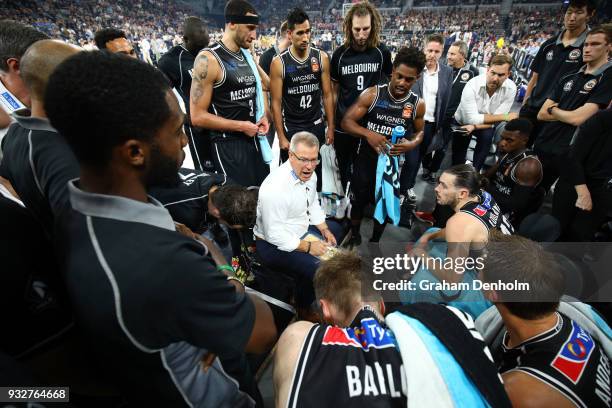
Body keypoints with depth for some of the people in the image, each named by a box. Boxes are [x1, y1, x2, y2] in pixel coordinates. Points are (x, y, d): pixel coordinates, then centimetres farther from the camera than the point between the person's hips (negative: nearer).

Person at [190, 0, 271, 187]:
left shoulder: (248, 56, 9)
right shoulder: (208, 59, -14)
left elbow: (265, 86, 23)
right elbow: (198, 116, -17)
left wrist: (264, 115, 2)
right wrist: (240, 126, -15)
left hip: (255, 140, 8)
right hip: (228, 145, -7)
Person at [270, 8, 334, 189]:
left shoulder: (322, 57, -2)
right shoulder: (279, 62, -9)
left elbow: (327, 95, 3)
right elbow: (276, 103, -7)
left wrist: (330, 127, 0)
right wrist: (281, 136, -10)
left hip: (316, 125, 2)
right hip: (290, 127, -2)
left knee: (315, 172, 11)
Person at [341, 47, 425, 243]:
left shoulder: (418, 104, -6)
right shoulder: (372, 94, -13)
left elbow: (419, 132, 10)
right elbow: (346, 121, -14)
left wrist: (411, 144, -14)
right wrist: (368, 133, -32)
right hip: (365, 160, -1)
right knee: (358, 202, 13)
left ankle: (375, 241, 41)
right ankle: (355, 236, 40)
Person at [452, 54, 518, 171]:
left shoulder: (511, 88, -21)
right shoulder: (472, 85, -29)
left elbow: (495, 121, -20)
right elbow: (472, 119, -30)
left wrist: (474, 127, -36)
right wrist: (504, 116, -28)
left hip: (486, 125, 1)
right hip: (463, 122, -1)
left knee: (487, 136, -29)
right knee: (458, 159, 2)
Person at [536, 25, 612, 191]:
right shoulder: (568, 78, 12)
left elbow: (577, 118, -17)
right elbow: (541, 114, 6)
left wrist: (553, 109, 0)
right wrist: (566, 114, -9)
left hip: (566, 155, -6)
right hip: (541, 147, 6)